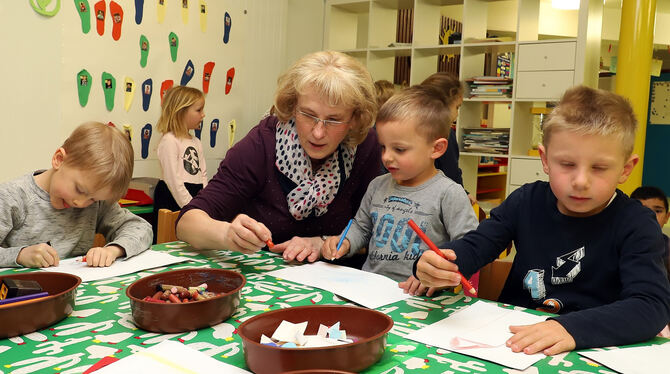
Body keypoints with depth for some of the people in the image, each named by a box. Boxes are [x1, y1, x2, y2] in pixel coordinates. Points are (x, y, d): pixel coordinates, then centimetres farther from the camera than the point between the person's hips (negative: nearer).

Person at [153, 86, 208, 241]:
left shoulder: (196, 142, 15)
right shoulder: (169, 141, -11)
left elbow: (203, 174, 13)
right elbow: (173, 179, -16)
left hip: (194, 195, 8)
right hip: (172, 198, -7)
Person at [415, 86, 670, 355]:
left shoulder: (635, 226, -9)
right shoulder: (527, 202, 2)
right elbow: (473, 246, 0)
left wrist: (573, 328, -37)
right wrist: (438, 269, -24)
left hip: (589, 352, -3)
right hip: (510, 340, 4)